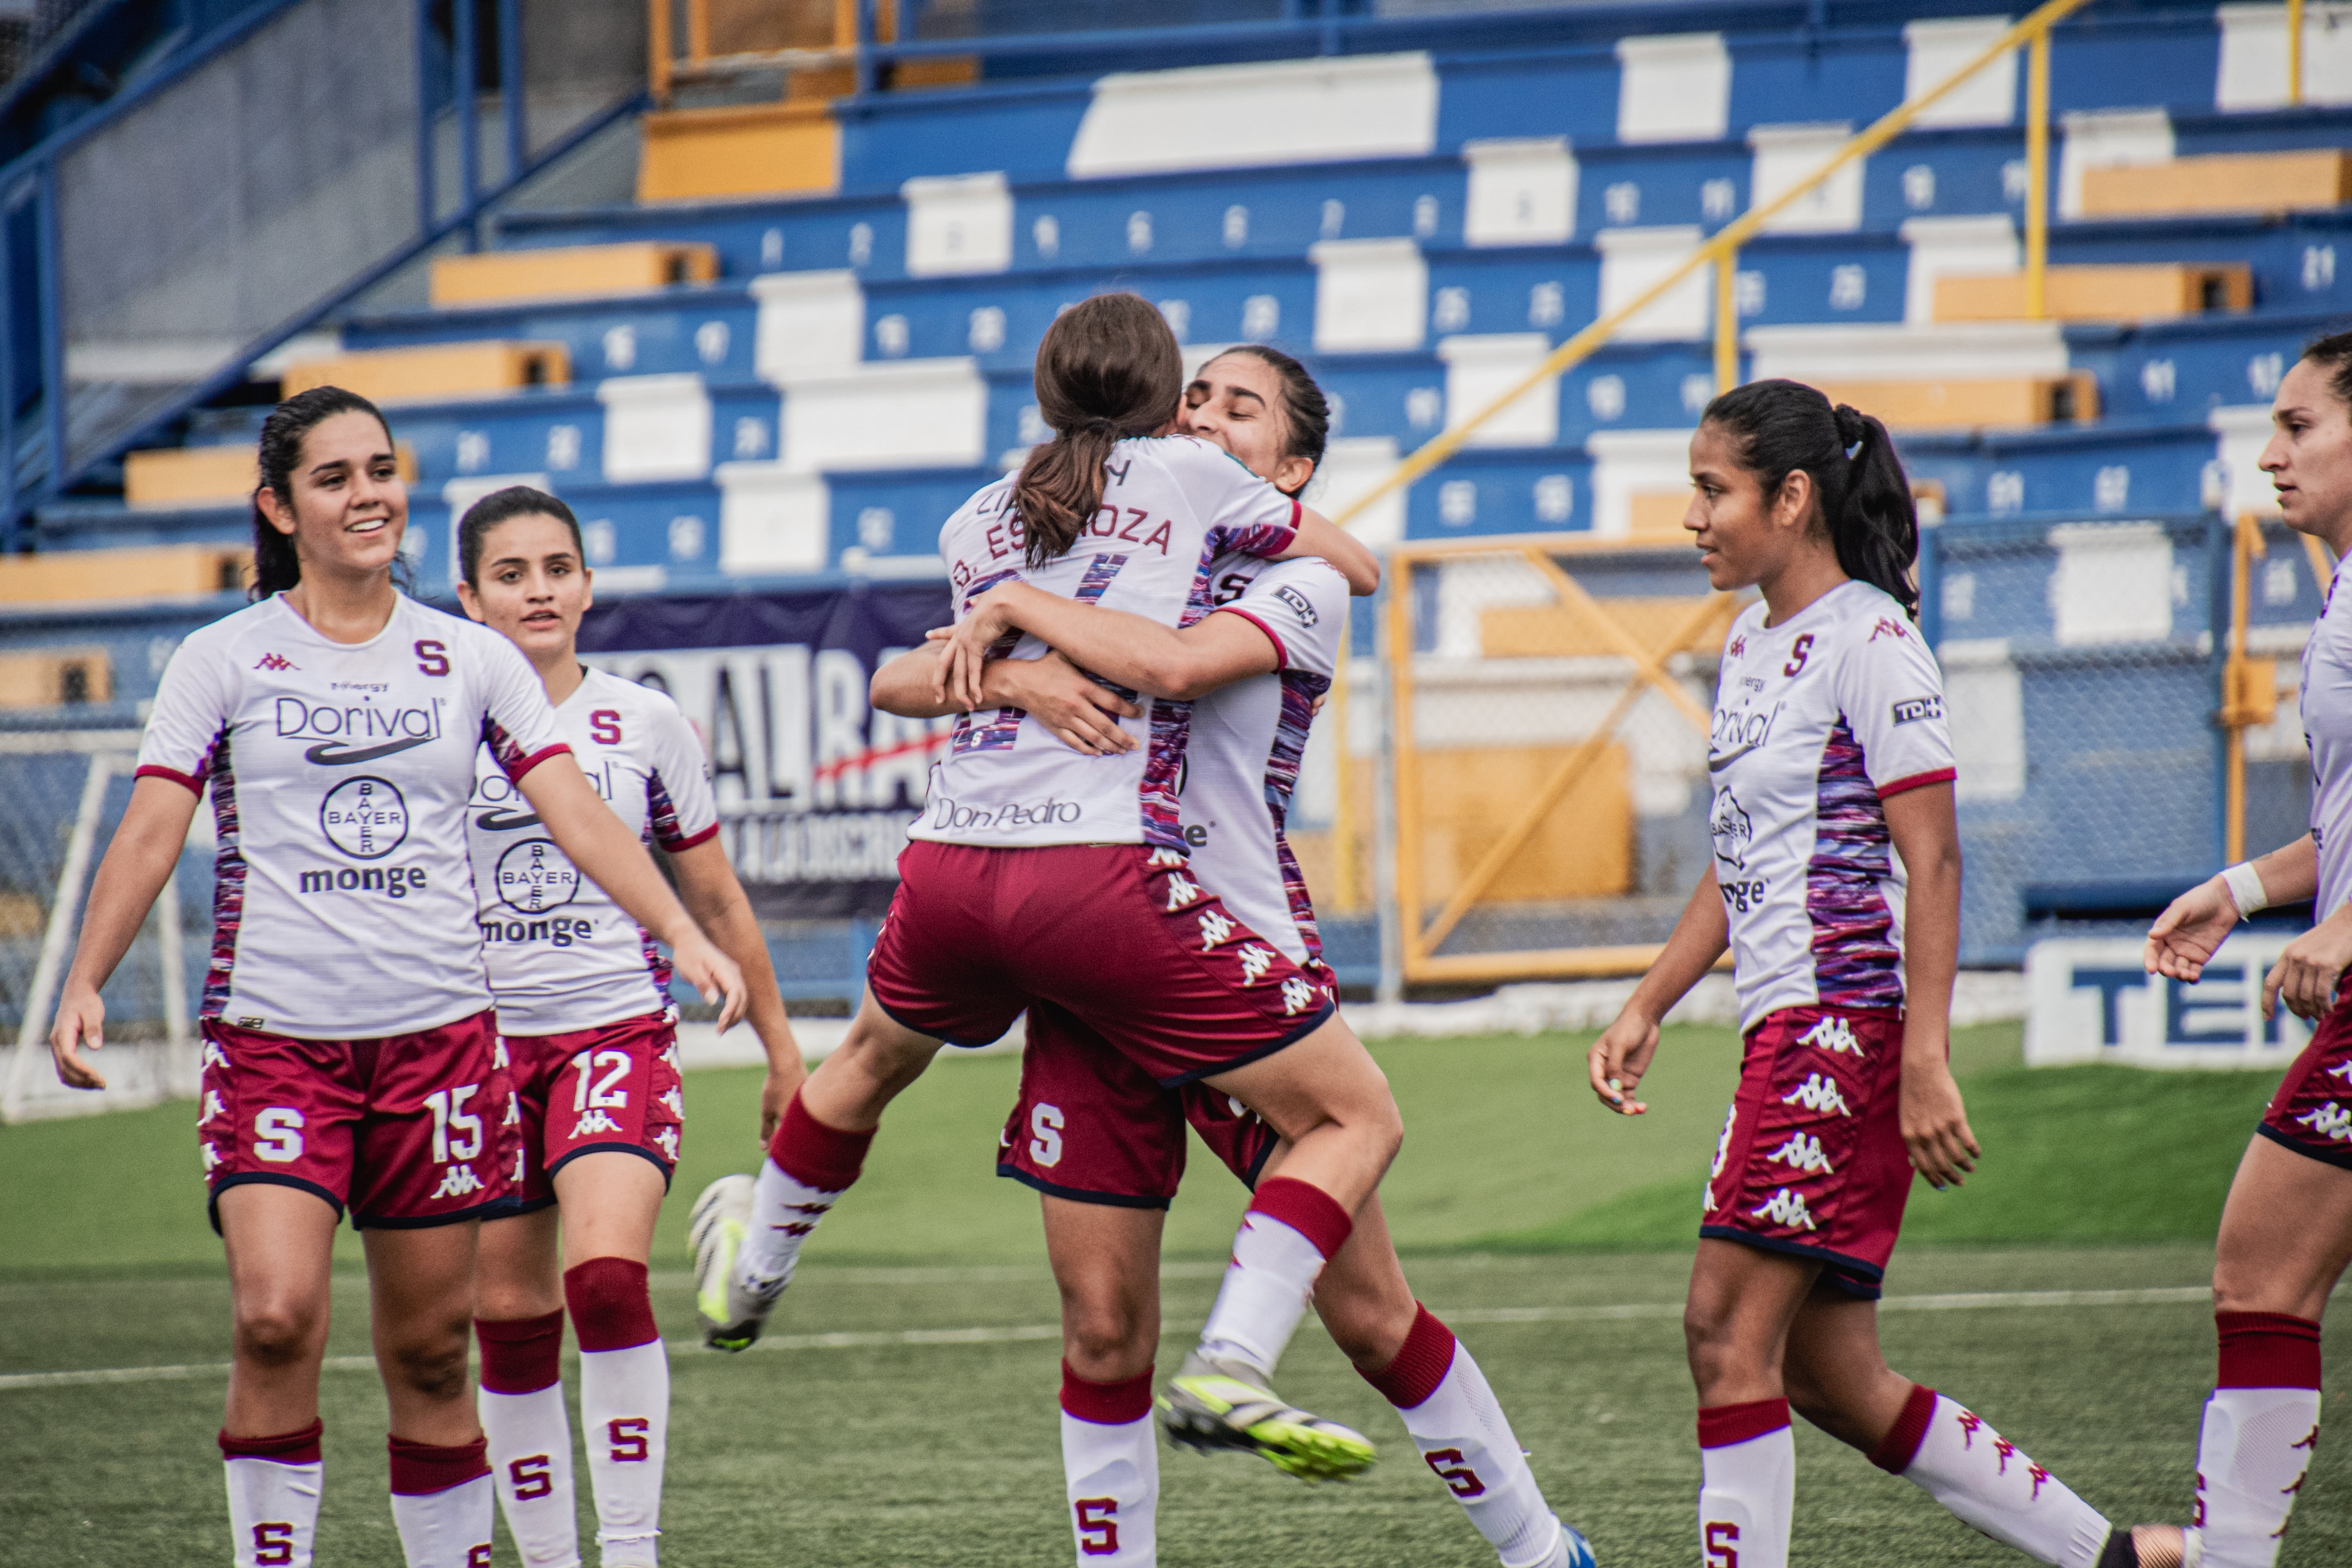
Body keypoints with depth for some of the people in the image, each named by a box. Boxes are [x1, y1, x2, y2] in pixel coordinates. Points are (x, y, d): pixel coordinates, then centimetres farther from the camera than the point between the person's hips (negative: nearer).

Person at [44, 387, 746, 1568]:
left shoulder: (470, 661, 8)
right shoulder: (223, 661, 3)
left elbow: (576, 815, 2)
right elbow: (149, 833, -2)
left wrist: (681, 931, -11)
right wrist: (84, 984, -14)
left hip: (436, 1029, 2)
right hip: (272, 1035, -2)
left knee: (428, 1347, 6)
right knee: (276, 1318, -19)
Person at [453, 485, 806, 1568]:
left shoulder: (645, 725, 4)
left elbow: (716, 902, 13)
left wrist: (781, 1049, 16)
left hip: (619, 1032, -1)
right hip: (481, 1041, 1)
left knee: (607, 1277, -22)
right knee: (509, 1316, 3)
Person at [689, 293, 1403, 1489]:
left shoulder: (973, 526, 21)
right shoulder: (1189, 474, 9)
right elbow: (1360, 569, 21)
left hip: (947, 865, 6)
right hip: (1104, 874, -6)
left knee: (876, 1054, 38)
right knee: (1356, 1117, 0)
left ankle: (747, 1274, 61)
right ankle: (1231, 1365, -19)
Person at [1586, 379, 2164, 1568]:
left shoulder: (1869, 641, -10)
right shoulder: (1751, 643, 17)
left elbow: (1931, 862, -15)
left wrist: (1925, 1060, -21)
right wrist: (1647, 1008, 20)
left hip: (1849, 1016, -9)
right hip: (1787, 1024, 9)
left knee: (1727, 1325, -14)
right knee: (1829, 1376, 7)